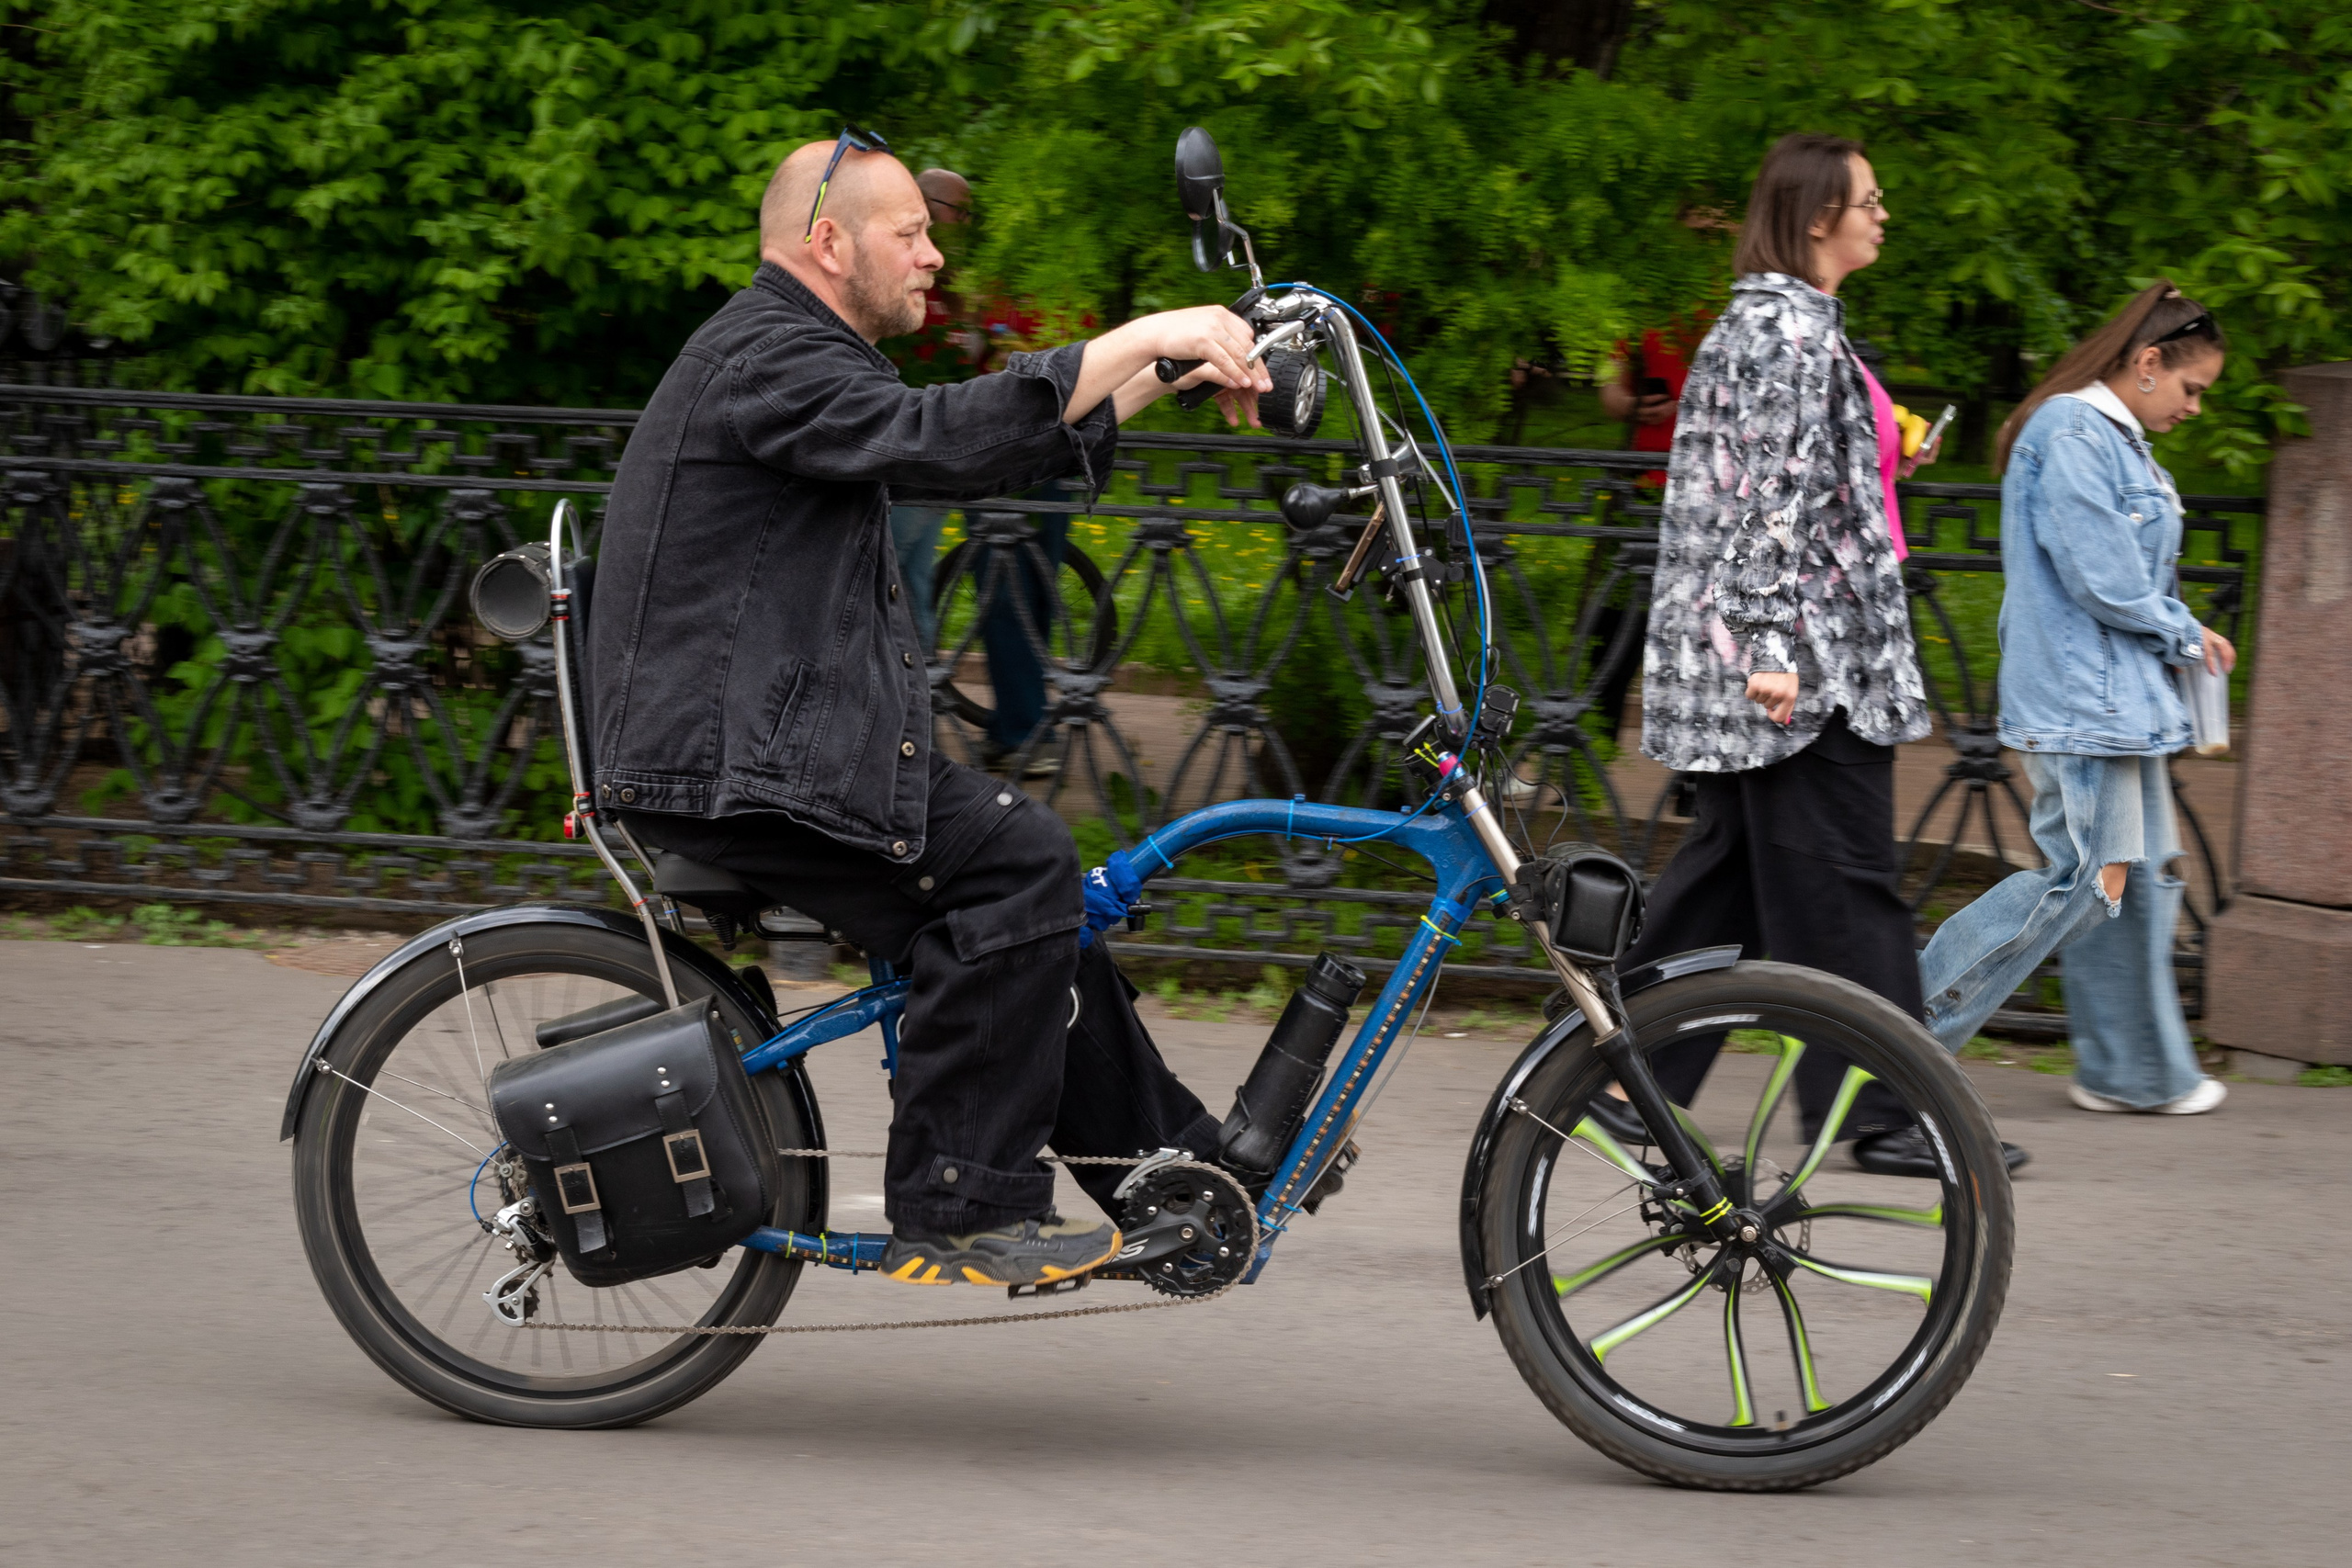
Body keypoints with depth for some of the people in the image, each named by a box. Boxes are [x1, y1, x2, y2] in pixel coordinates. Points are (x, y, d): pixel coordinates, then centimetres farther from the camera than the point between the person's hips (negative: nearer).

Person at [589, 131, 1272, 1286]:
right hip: (732, 763, -11)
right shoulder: (766, 358, -13)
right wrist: (1143, 337, -27)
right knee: (1013, 860, -20)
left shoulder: (795, 357, 22)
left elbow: (991, 459, 24)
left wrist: (1167, 378, 16)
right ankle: (957, 1213, -18)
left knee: (1020, 885, 13)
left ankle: (1175, 1169, 19)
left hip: (762, 740, 11)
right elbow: (947, 439, -29)